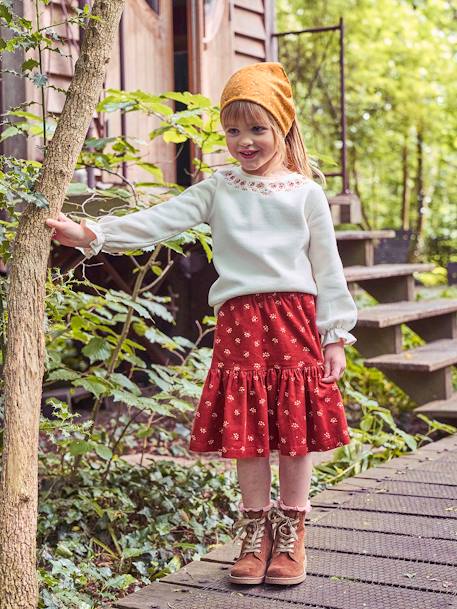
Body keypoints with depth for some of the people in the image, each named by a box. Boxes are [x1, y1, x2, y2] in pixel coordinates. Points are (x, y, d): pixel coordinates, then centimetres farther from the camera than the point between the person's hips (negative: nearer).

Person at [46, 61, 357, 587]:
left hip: (295, 318, -1)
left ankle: (291, 534, 19)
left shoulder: (306, 193, 5)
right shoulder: (217, 189, 8)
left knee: (295, 432, 3)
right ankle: (256, 534, 21)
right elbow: (157, 222, -3)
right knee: (246, 433, 5)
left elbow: (327, 267, 5)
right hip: (238, 320, 1)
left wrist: (335, 336, 1)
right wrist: (92, 234, -15)